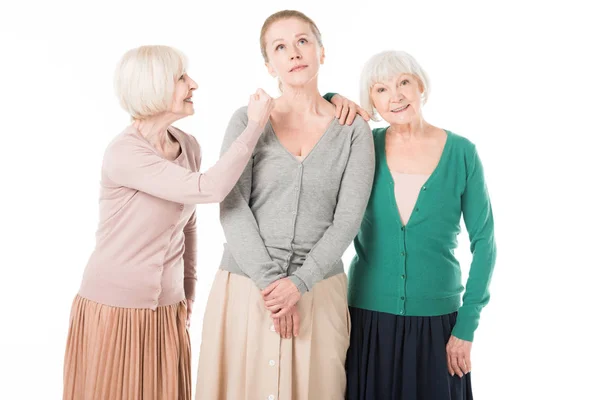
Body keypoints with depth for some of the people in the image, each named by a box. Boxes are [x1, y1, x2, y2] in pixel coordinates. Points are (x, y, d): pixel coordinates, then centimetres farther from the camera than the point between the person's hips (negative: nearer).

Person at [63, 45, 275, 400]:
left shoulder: (188, 146, 3)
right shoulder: (124, 154, -19)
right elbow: (209, 189, -28)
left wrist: (189, 290, 17)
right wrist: (255, 125, -21)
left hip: (167, 312, 6)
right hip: (114, 312, -6)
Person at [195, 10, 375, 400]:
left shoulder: (353, 130, 2)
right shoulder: (247, 120, 2)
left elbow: (347, 219, -5)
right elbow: (233, 208, -6)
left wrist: (298, 283, -14)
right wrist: (270, 281, -14)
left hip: (318, 288, 0)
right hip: (246, 285, 0)